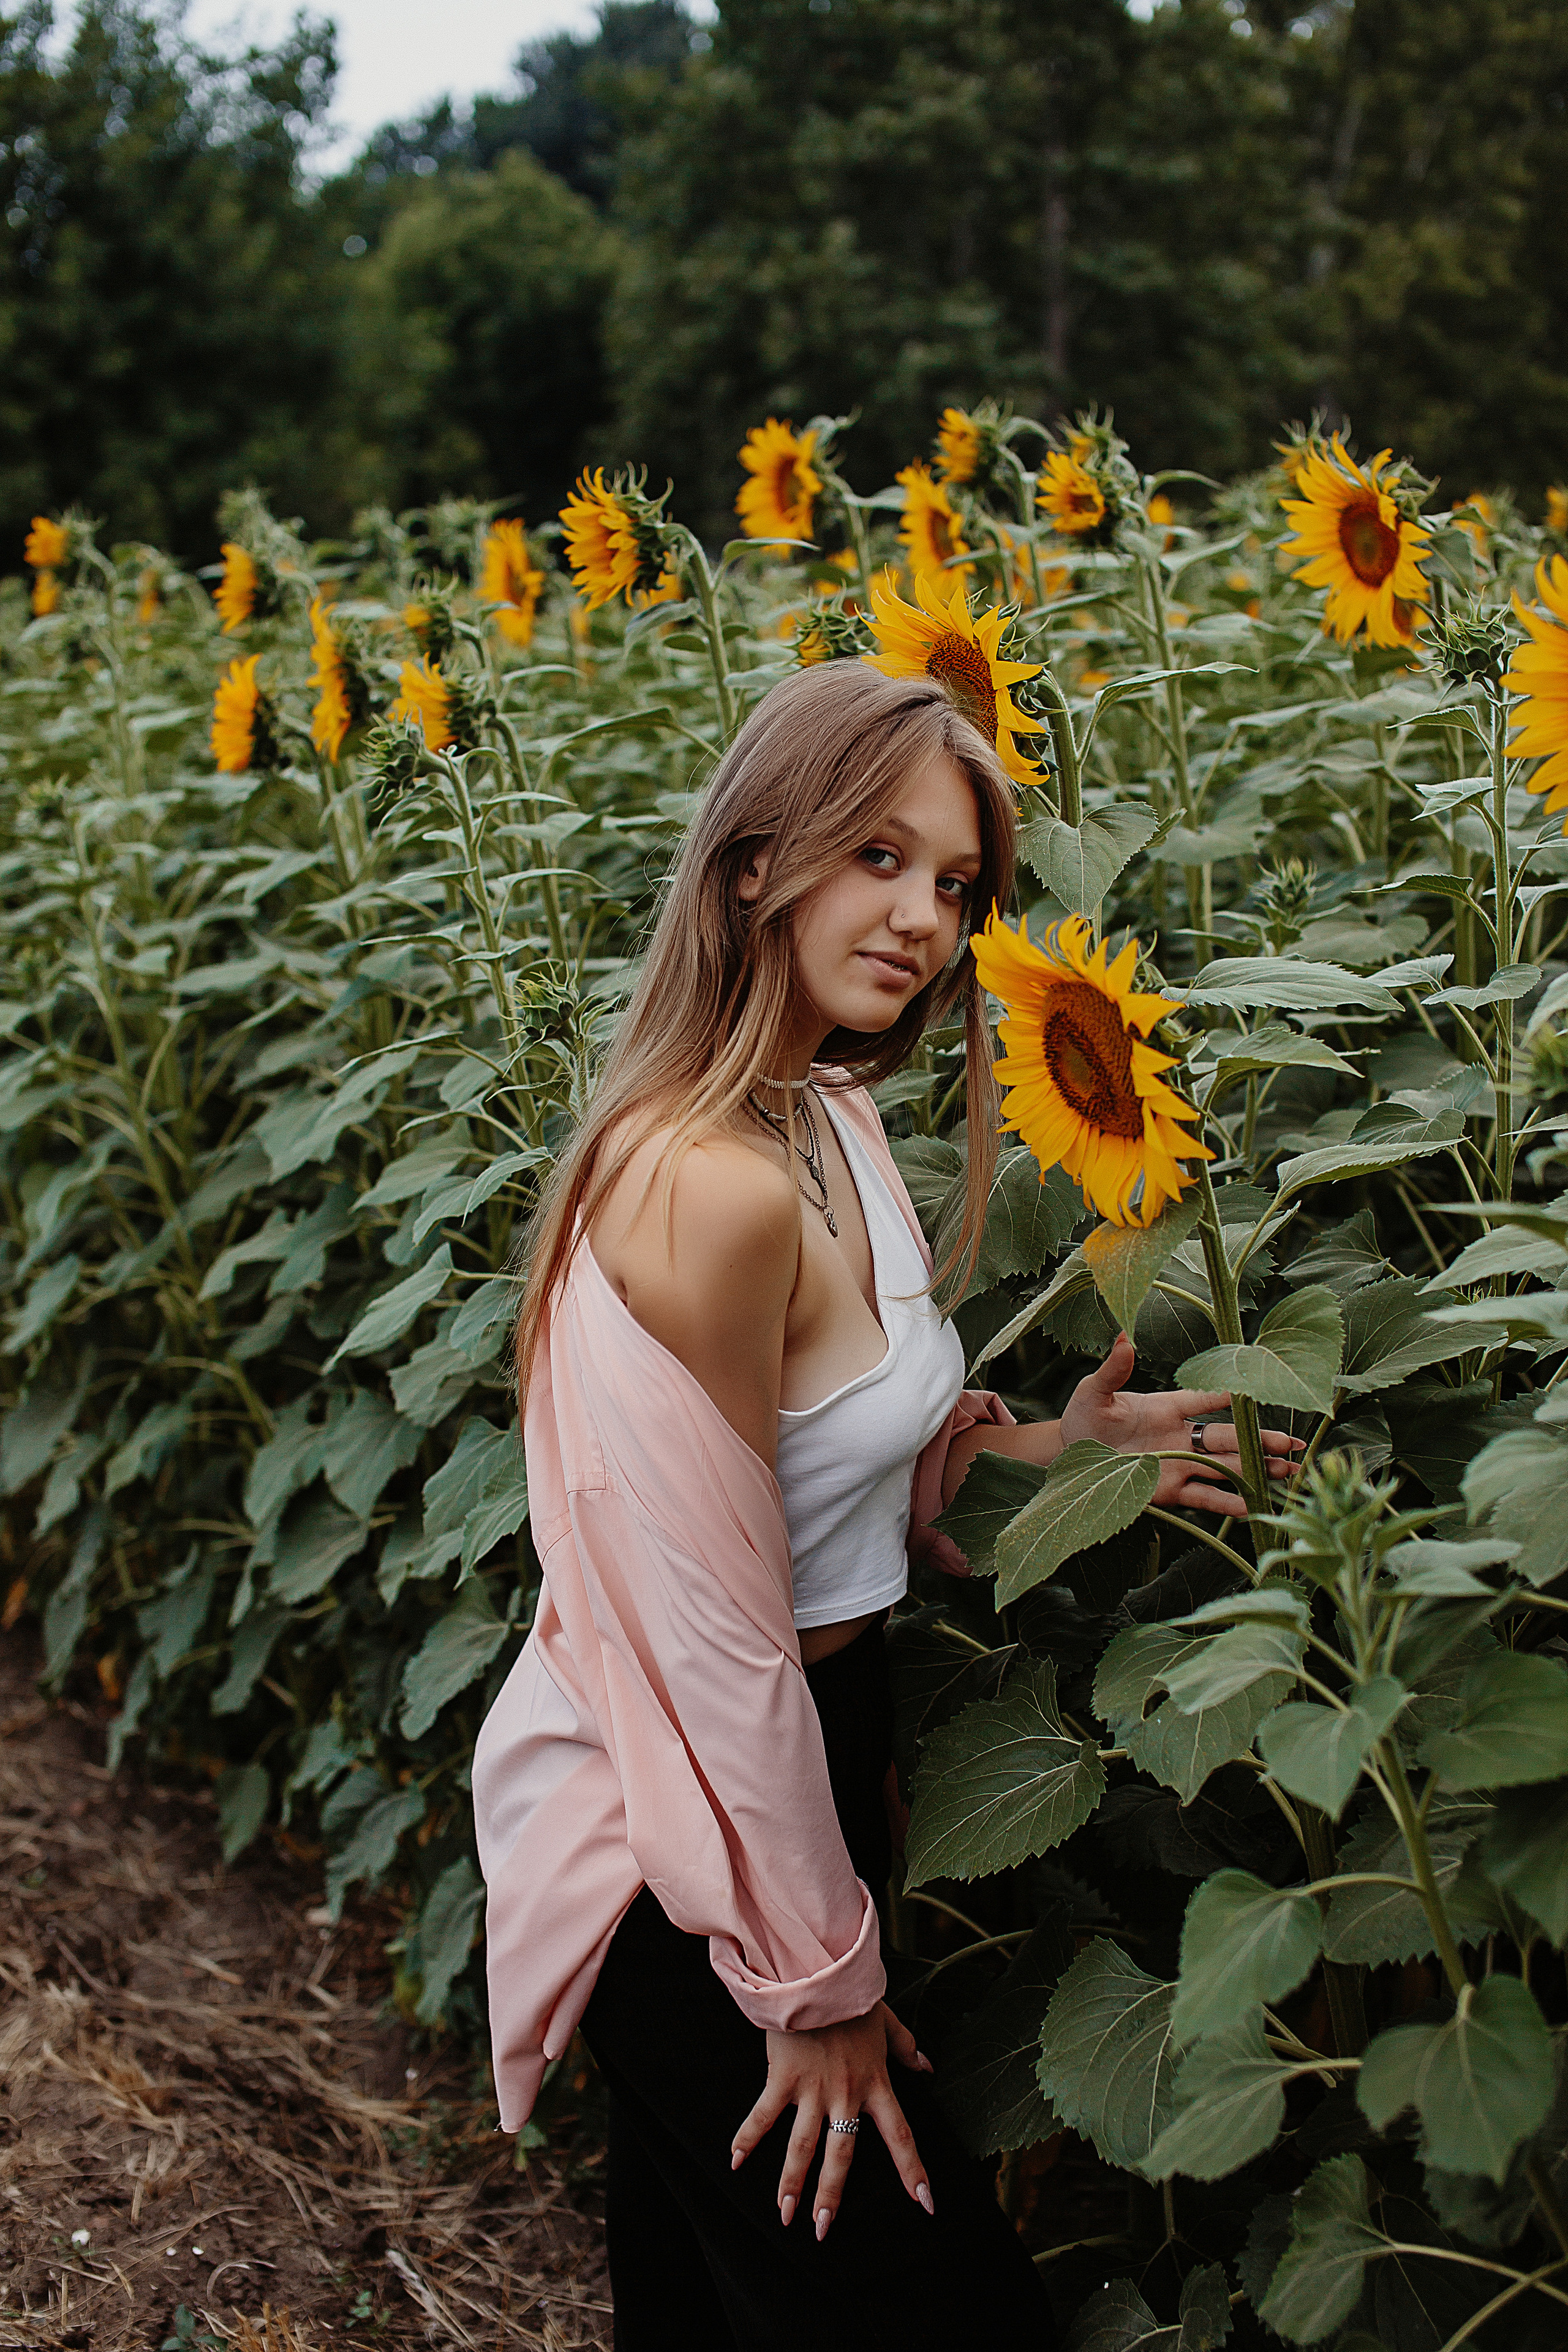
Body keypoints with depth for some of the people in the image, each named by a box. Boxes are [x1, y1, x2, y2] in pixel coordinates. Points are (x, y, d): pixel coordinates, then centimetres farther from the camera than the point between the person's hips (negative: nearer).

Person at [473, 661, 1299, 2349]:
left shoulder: (830, 1114, 2)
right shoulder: (712, 1190, -29)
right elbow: (712, 1630, -25)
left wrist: (1051, 1453, -4)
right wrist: (820, 1982, -15)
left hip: (798, 1753, 9)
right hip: (680, 1839, -9)